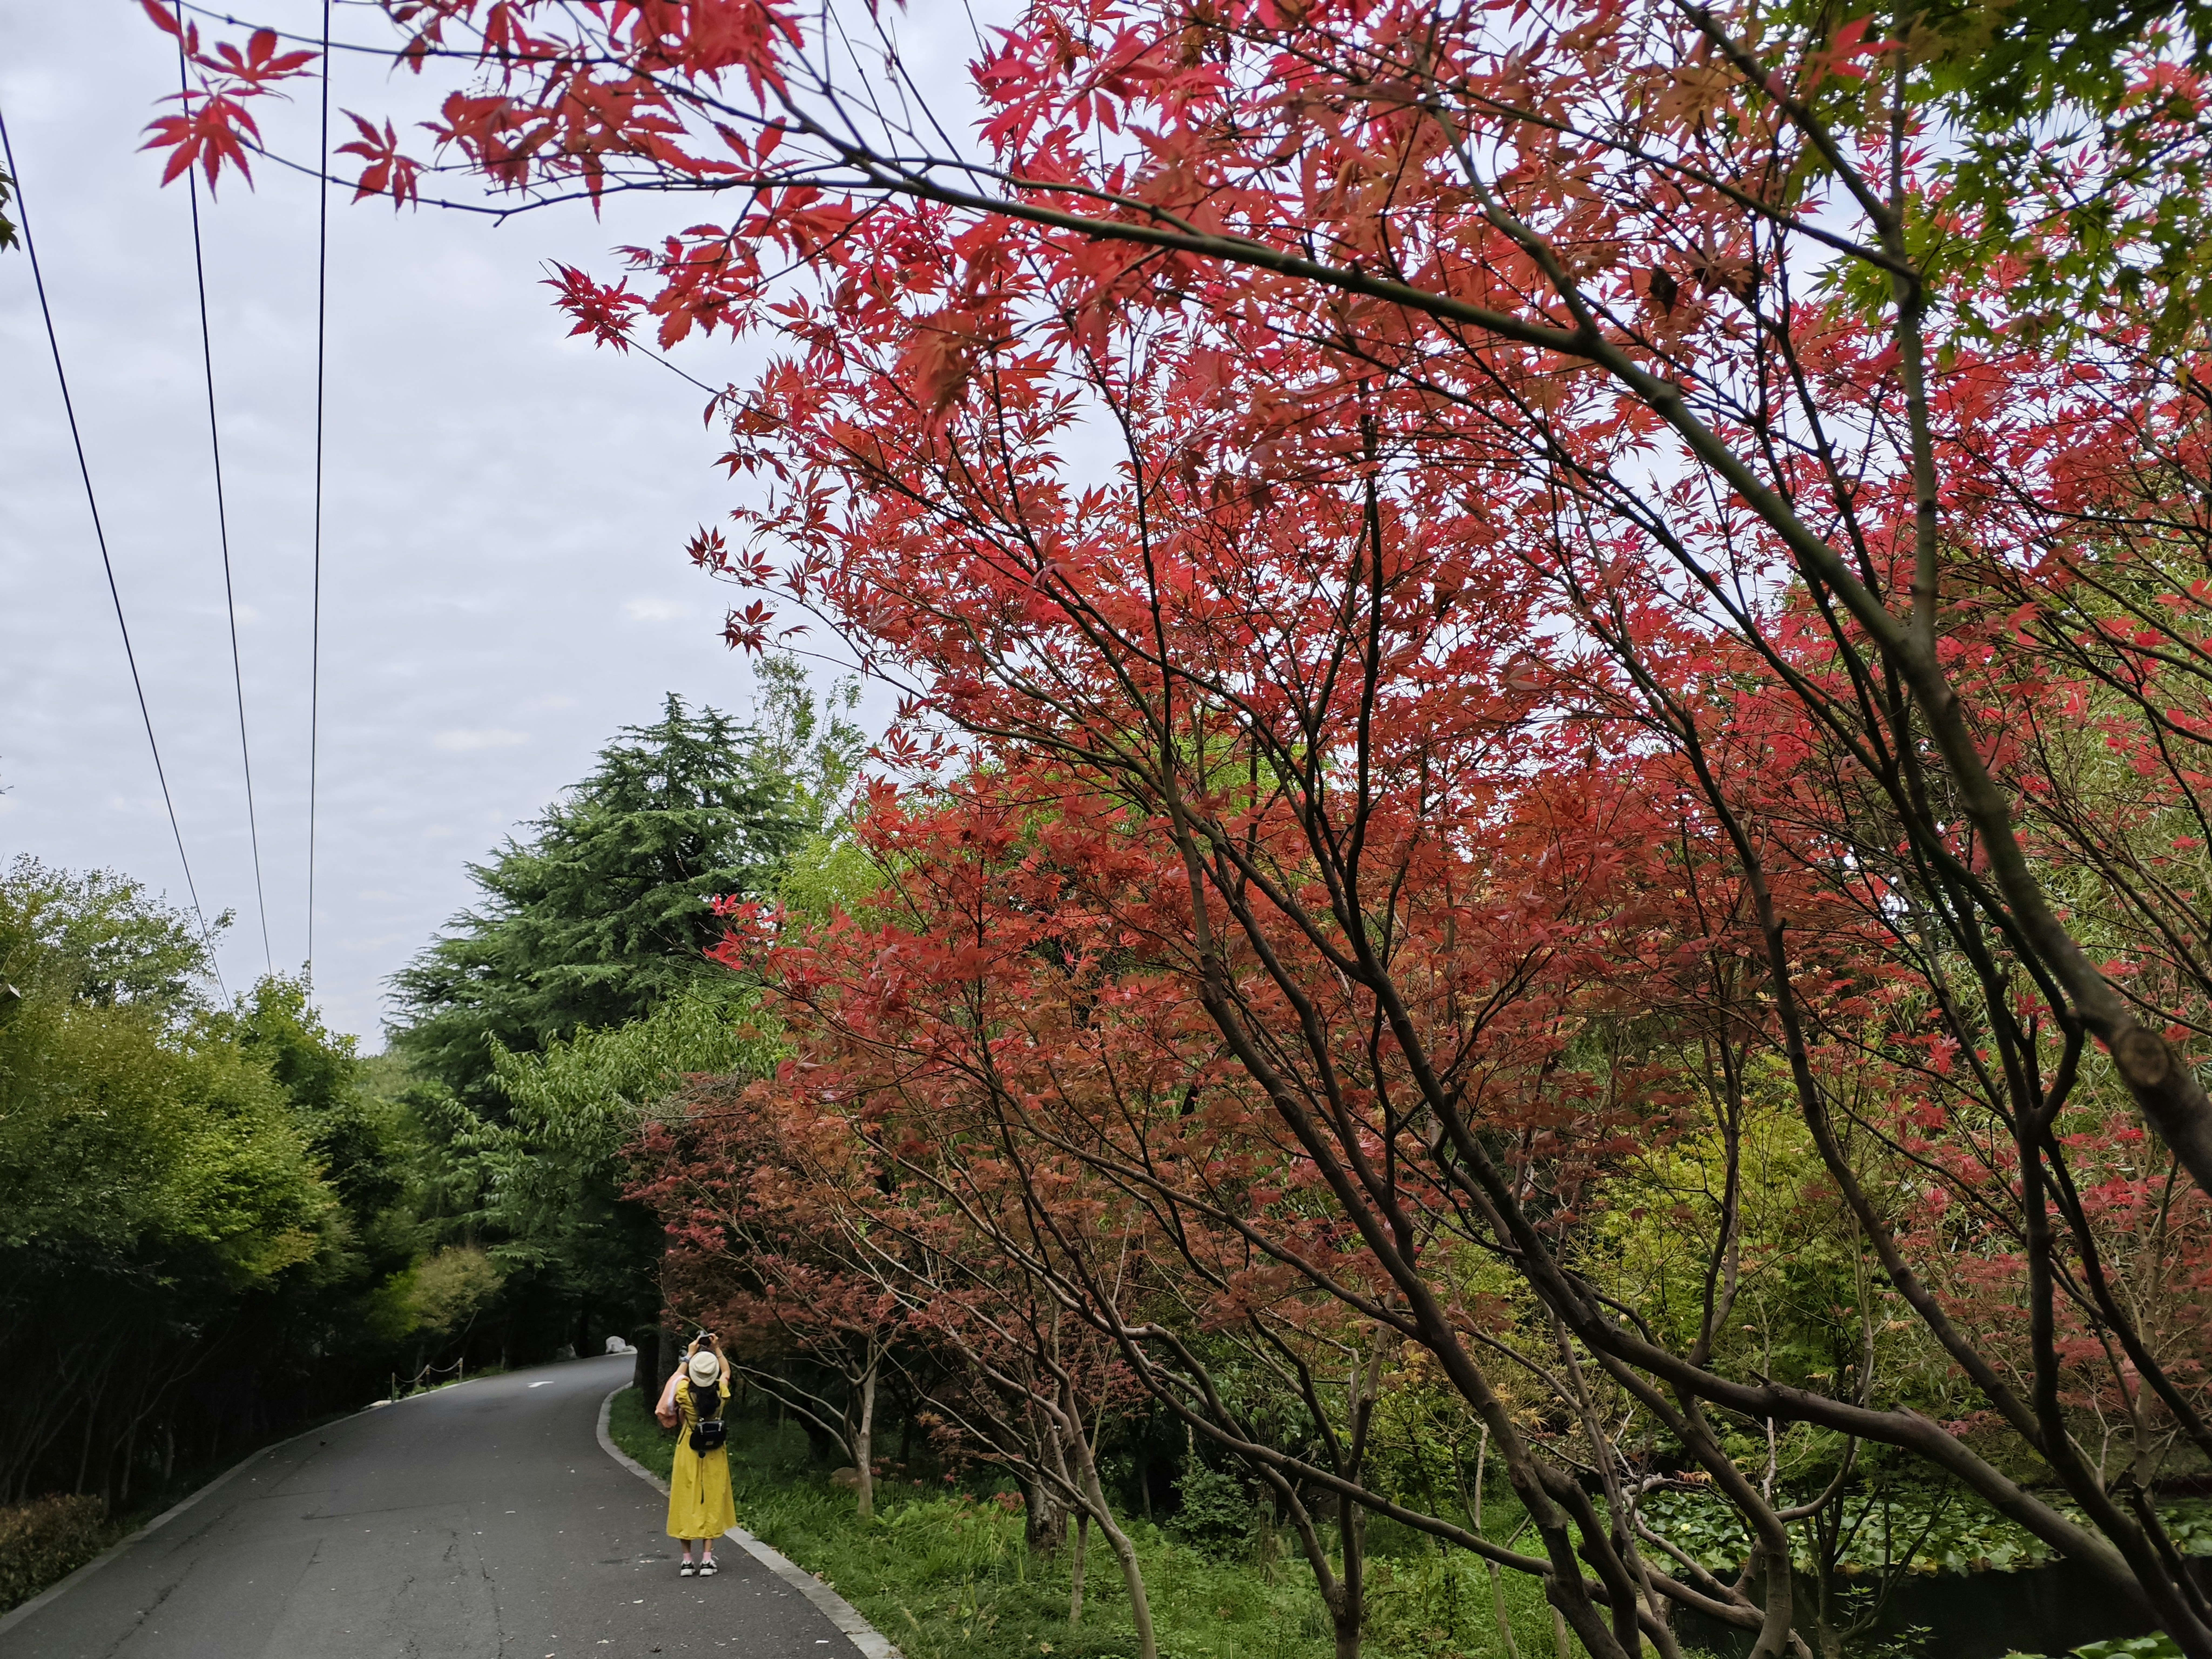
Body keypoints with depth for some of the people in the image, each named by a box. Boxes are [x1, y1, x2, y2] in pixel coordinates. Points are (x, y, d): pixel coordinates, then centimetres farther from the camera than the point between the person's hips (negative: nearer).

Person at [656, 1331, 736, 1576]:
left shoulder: (684, 1392, -18)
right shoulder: (721, 1392, -14)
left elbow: (678, 1376, 7)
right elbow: (727, 1371, 10)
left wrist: (689, 1355, 12)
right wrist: (718, 1350, 12)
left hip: (688, 1452, -1)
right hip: (714, 1454, 1)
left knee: (686, 1502, 9)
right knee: (712, 1502, 10)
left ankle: (687, 1560, 13)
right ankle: (707, 1560, 9)